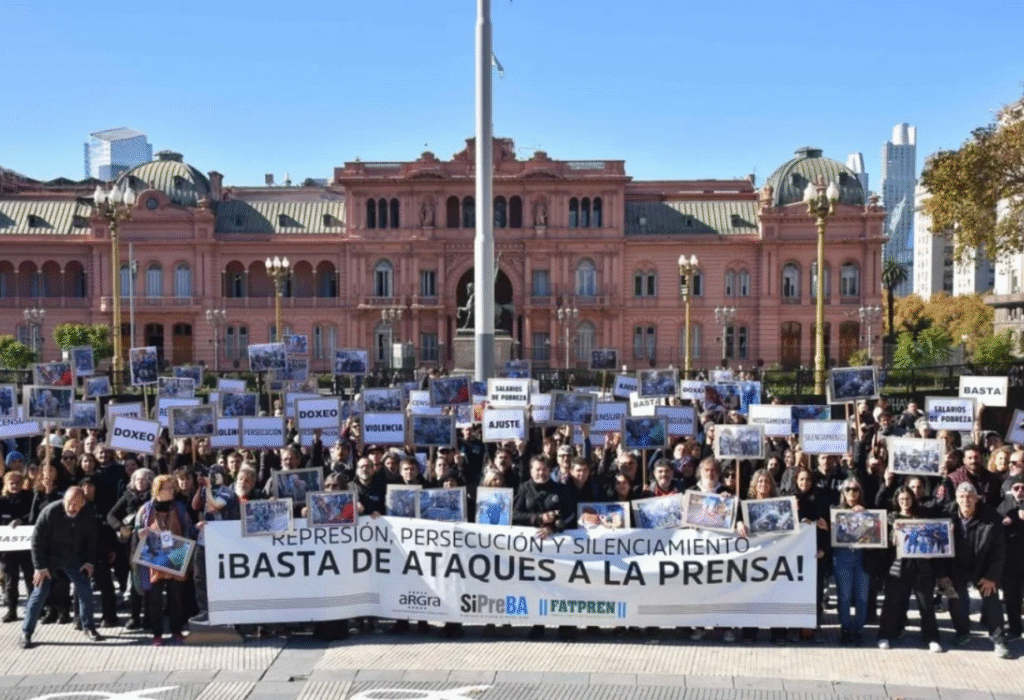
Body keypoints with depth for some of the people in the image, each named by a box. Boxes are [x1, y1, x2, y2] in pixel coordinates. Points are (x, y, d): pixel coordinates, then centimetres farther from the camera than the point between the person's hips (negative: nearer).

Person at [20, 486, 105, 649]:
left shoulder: (88, 513, -16)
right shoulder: (50, 512, -27)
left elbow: (91, 538, 0)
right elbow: (37, 540, -19)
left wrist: (90, 561, -3)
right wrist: (40, 566, -19)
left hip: (74, 558, 3)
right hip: (50, 559, -3)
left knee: (85, 590, 1)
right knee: (39, 593, -7)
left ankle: (88, 627, 18)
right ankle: (26, 634, 3)